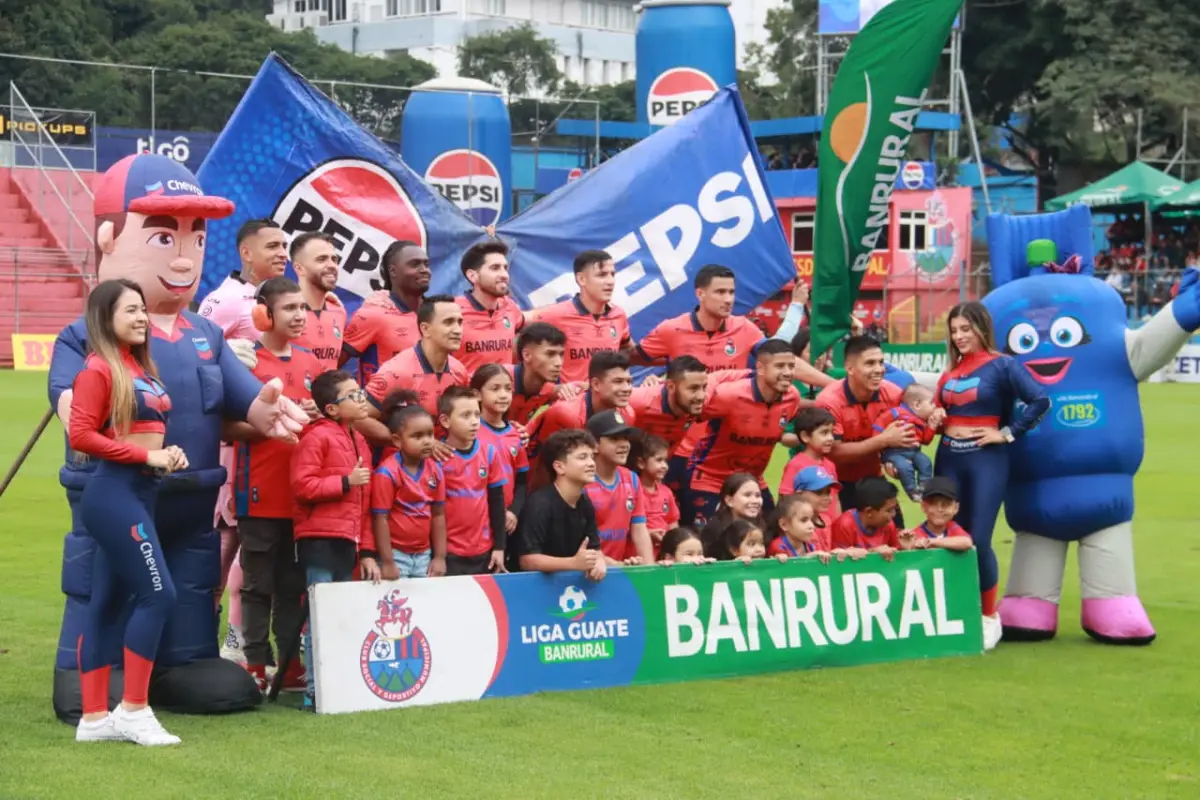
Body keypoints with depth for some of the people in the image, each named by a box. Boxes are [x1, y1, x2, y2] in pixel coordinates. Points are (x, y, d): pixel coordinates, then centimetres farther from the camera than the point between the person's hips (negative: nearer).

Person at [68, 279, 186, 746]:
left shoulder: (141, 369, 17)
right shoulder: (98, 369, -9)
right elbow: (80, 436, -16)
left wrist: (169, 454, 2)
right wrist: (147, 455, -17)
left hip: (141, 493, 9)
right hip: (114, 492, -9)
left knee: (106, 603, 9)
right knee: (158, 592, -12)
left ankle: (94, 718, 11)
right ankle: (133, 709, -6)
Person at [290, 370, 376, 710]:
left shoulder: (360, 442, 18)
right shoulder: (317, 436, -6)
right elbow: (302, 486, -15)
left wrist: (367, 551, 14)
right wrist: (346, 481, -13)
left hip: (347, 541, 8)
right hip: (319, 539, -8)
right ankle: (314, 690, -5)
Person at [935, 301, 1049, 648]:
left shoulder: (1002, 365, -6)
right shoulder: (950, 371, 13)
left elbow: (1040, 401, -17)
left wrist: (1007, 433, -14)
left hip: (986, 460, -6)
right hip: (948, 458, 6)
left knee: (978, 540, -10)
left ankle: (990, 617, 4)